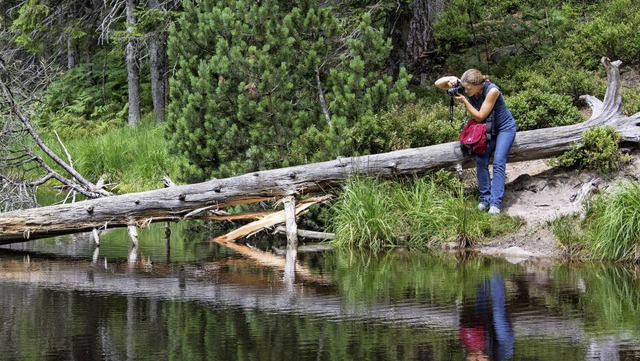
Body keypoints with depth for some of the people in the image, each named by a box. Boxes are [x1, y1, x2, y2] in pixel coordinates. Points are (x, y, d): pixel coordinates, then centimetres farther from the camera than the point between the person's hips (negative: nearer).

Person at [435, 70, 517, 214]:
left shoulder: (492, 90, -31)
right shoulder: (465, 88, -15)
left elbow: (480, 116, -27)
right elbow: (438, 83, -13)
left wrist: (464, 101, -32)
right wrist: (451, 79, -33)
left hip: (505, 127, -5)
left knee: (498, 163, -18)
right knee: (481, 161, -14)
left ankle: (495, 203, -22)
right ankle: (485, 198, -6)